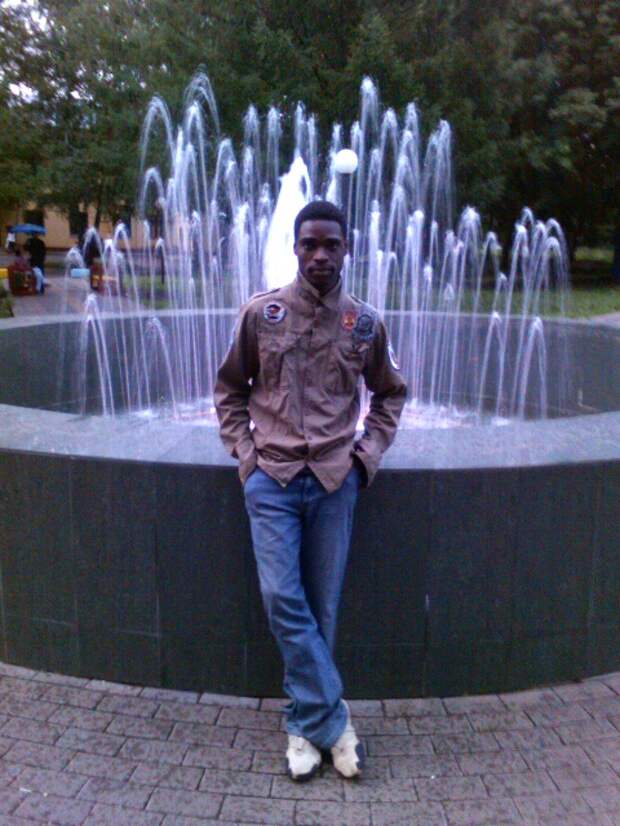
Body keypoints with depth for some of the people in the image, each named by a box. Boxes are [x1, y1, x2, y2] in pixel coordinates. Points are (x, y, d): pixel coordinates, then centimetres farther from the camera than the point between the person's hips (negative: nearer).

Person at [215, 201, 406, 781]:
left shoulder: (364, 322, 3)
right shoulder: (260, 313, 1)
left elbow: (390, 393, 17)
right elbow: (229, 389, 12)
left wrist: (368, 452, 6)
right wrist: (245, 452, 1)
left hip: (334, 482, 1)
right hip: (271, 480, 0)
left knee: (320, 608, 6)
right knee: (282, 600, -8)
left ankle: (306, 725, 23)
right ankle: (334, 722, 8)